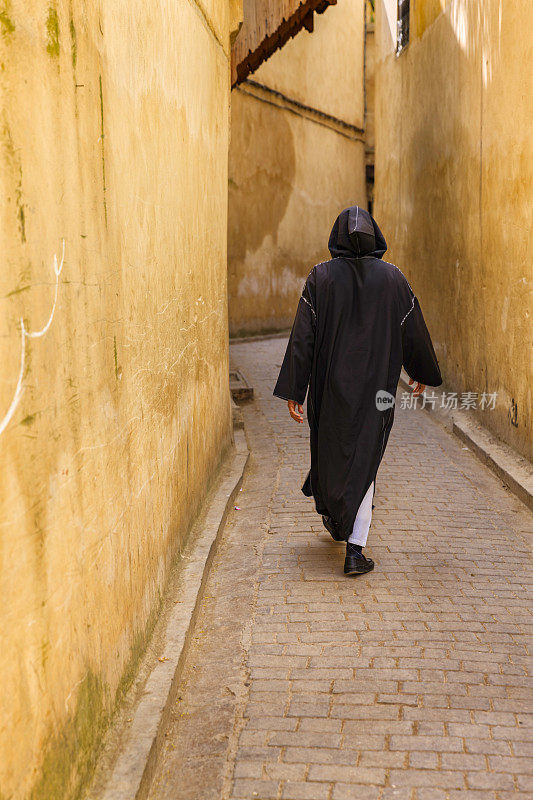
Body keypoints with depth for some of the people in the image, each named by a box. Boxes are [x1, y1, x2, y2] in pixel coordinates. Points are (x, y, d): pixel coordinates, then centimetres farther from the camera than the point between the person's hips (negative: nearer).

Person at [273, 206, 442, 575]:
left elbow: (303, 337, -9)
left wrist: (293, 391, -5)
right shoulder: (392, 277, -3)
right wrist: (423, 373, 22)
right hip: (376, 388, 0)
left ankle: (334, 517, 45)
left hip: (330, 385, 1)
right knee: (363, 462, 5)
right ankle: (355, 550, 0)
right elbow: (414, 331, 6)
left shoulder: (321, 277, -6)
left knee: (330, 449, 22)